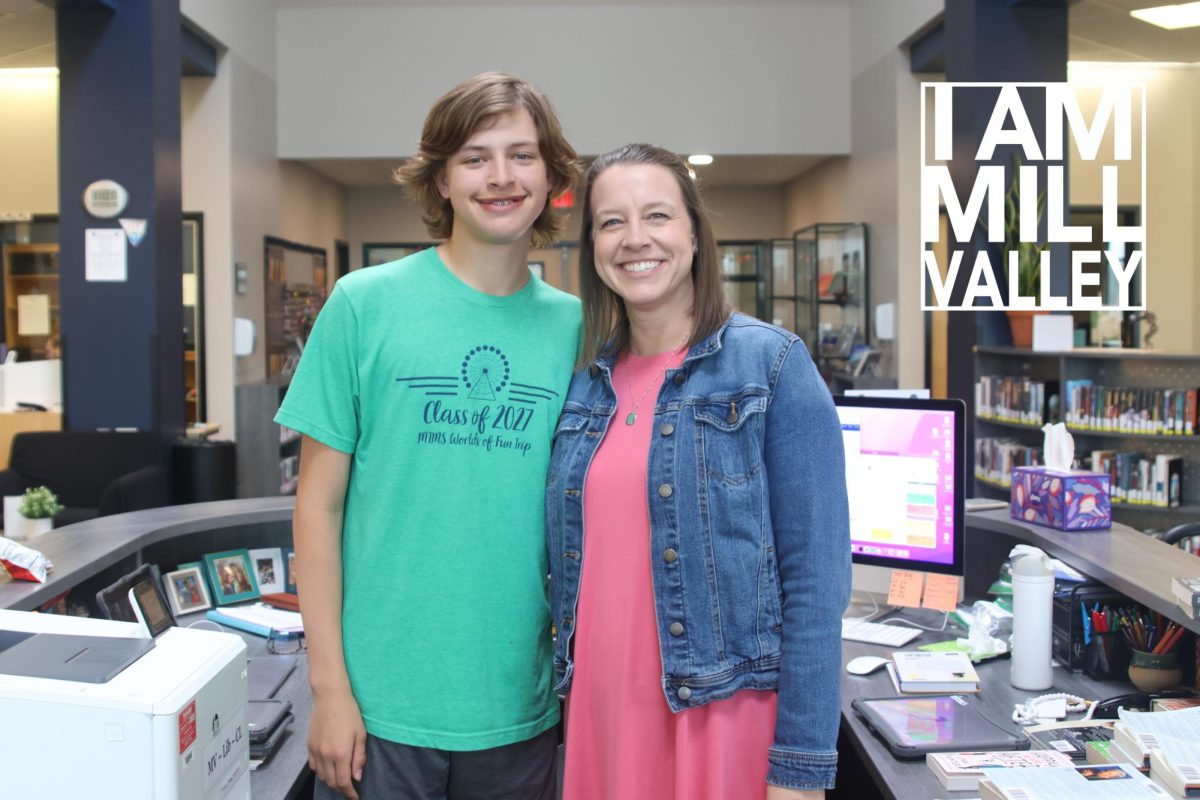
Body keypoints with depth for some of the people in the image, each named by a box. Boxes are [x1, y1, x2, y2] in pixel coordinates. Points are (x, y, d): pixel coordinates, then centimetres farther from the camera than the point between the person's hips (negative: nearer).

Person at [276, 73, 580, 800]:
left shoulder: (571, 326, 1)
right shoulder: (366, 304, -5)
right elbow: (320, 503, -4)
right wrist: (330, 687, -6)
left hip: (520, 711, 3)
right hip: (382, 708, -2)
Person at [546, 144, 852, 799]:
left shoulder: (771, 364, -7)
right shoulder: (586, 382, 6)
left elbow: (815, 577, -11)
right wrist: (568, 699, 10)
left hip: (723, 714, -4)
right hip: (599, 716, 4)